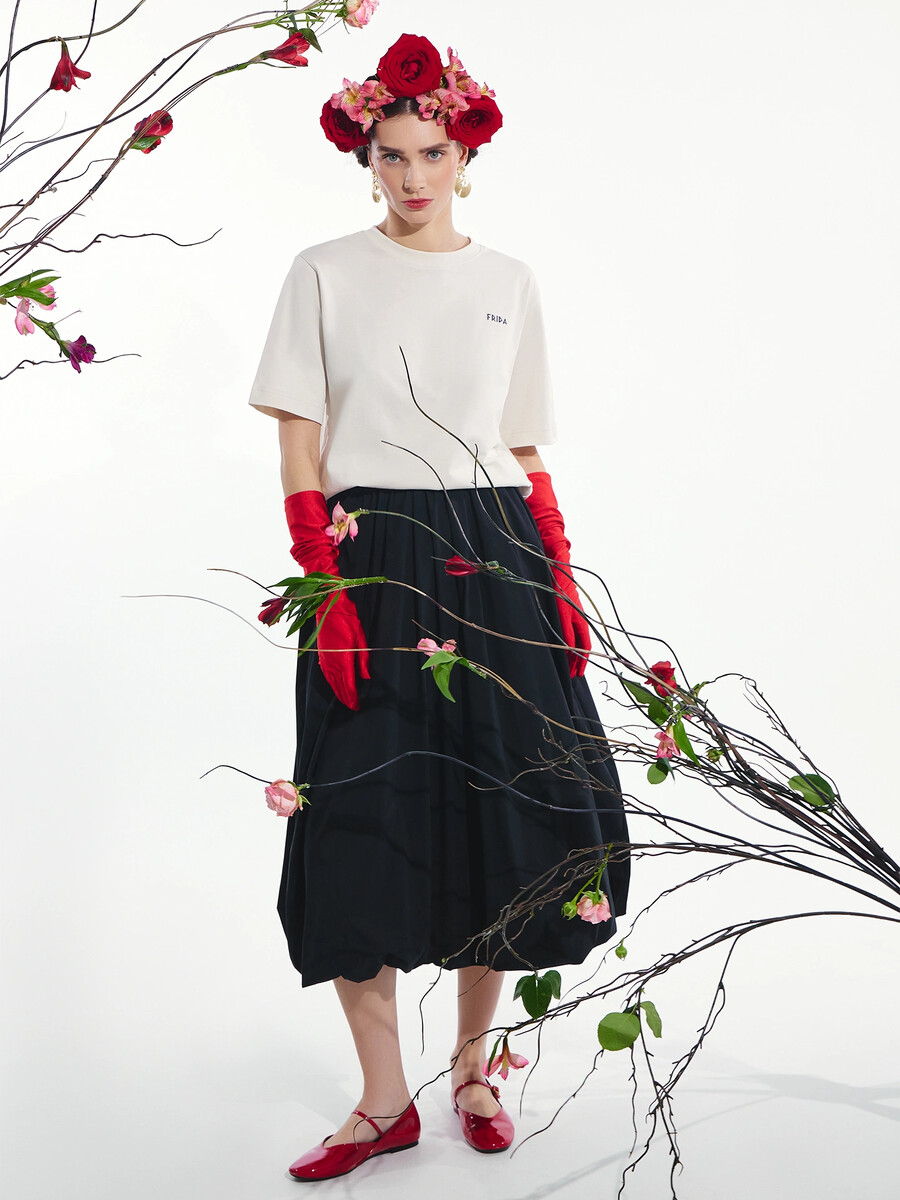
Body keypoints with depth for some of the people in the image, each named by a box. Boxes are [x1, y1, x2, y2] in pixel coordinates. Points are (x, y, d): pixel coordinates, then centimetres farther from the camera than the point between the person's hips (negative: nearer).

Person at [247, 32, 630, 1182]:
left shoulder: (510, 281, 14)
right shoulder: (325, 271, 6)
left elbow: (528, 454, 14)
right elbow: (299, 442, 0)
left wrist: (562, 582, 4)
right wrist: (326, 593, -11)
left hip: (497, 561, 3)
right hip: (369, 562, -2)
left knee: (514, 803, 1)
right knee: (361, 816, -4)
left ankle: (473, 1061, 23)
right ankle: (385, 1100, 11)